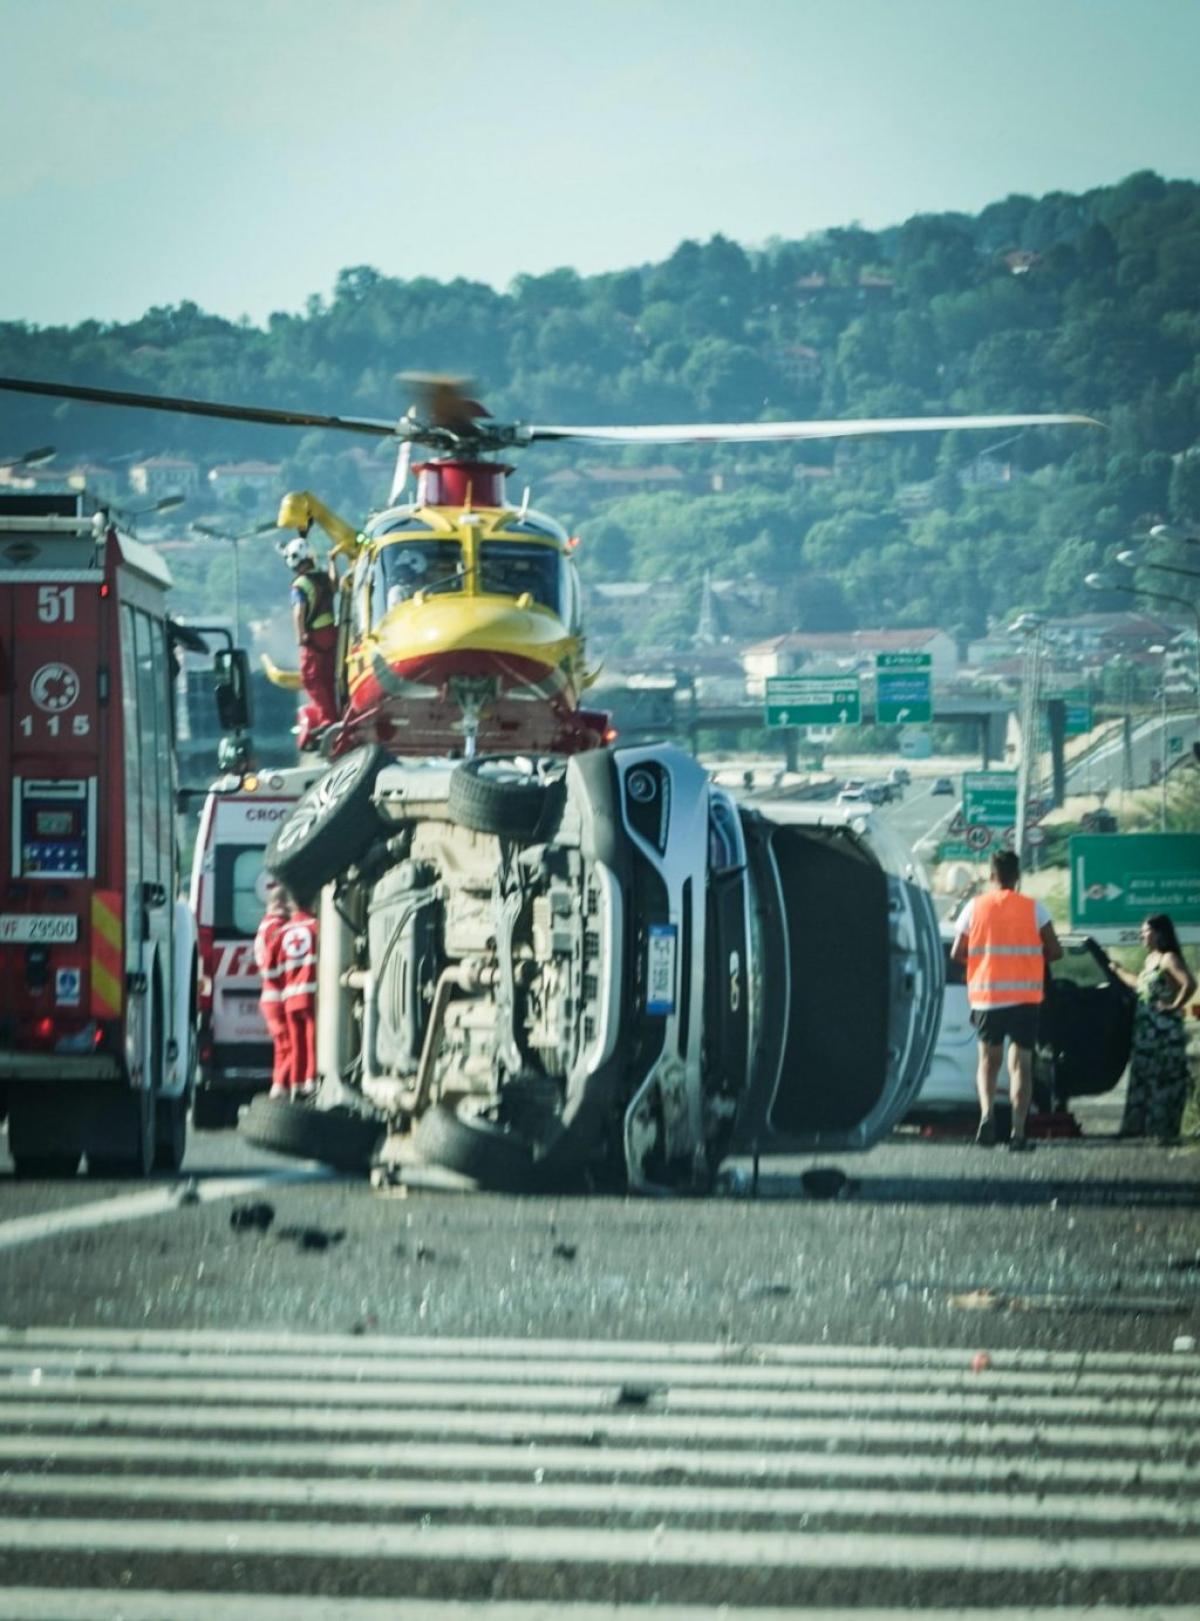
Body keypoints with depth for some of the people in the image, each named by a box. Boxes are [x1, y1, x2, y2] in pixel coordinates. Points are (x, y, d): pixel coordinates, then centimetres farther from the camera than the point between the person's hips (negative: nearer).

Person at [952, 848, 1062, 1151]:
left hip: (986, 996, 1)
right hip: (1025, 997, -1)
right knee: (1021, 1063, 4)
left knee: (988, 1058, 15)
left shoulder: (975, 908, 1)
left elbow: (957, 953, 1)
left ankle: (987, 1112, -11)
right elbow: (1054, 951, -2)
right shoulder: (1033, 909, -1)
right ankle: (1018, 1131, -5)